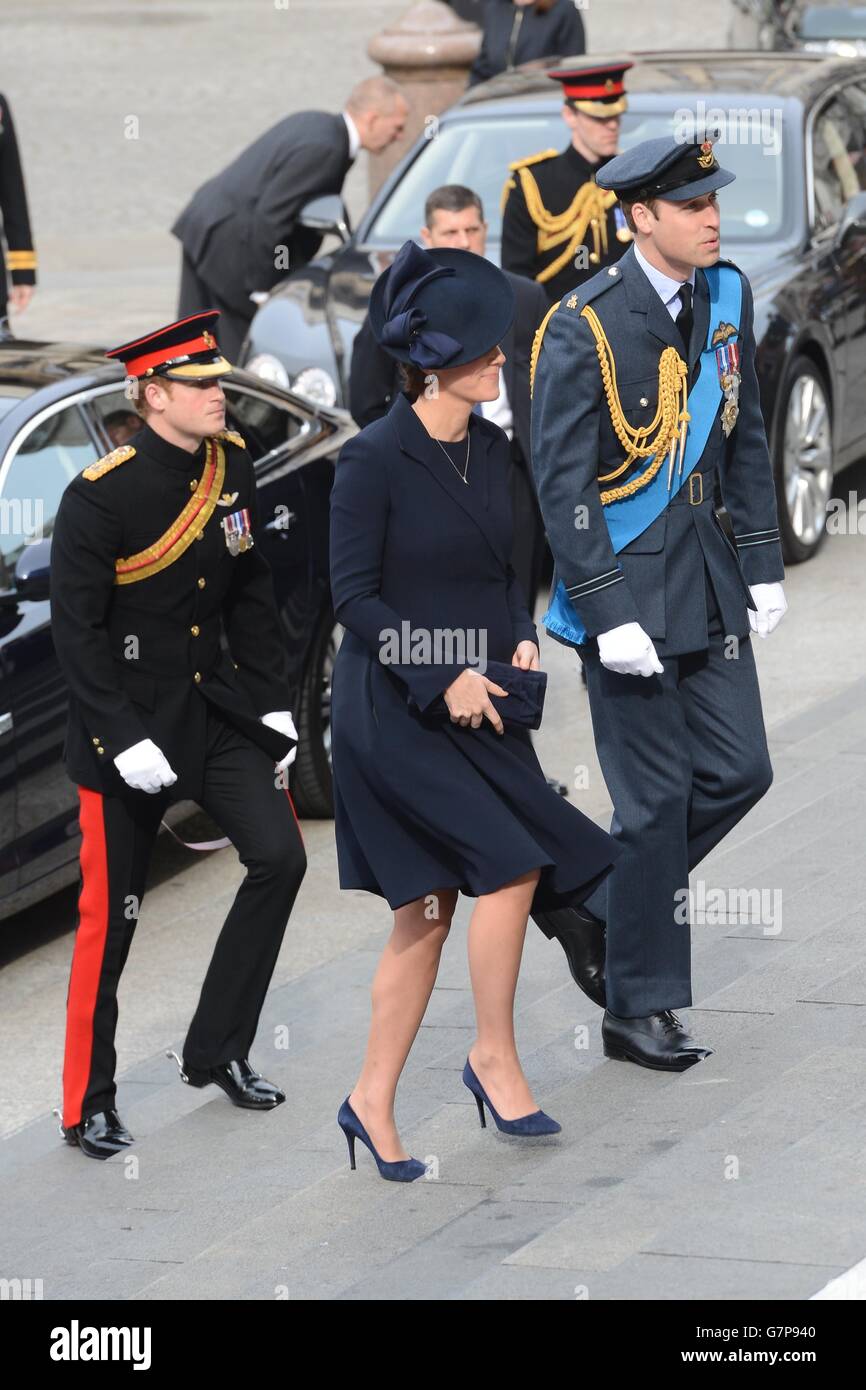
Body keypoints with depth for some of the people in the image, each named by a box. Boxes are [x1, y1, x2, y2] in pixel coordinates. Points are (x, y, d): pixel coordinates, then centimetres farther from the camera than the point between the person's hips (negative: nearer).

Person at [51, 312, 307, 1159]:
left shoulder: (231, 468, 0)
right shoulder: (99, 497, -18)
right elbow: (76, 630, -16)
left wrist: (272, 703, 4)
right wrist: (124, 740, -20)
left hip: (215, 706, 6)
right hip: (128, 723, -6)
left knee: (278, 857, -5)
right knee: (112, 916, 0)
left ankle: (216, 1051, 11)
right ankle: (88, 1106, 13)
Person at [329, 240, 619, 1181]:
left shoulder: (491, 450, 8)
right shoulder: (374, 459, -13)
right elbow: (353, 593, -13)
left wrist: (520, 639, -1)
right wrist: (443, 679, -18)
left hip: (472, 703, 7)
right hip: (393, 708, -7)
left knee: (427, 911, 6)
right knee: (509, 865, -16)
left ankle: (373, 1103, 14)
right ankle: (494, 1057, -1)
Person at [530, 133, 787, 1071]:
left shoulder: (726, 298, 4)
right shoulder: (584, 328, -17)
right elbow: (561, 482, -16)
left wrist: (762, 564, 8)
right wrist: (609, 616, -19)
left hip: (705, 568, 7)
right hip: (626, 581, -7)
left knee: (737, 770, 5)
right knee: (657, 794, -2)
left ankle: (598, 900, 26)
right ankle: (639, 1009, 10)